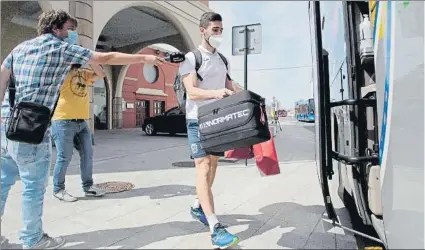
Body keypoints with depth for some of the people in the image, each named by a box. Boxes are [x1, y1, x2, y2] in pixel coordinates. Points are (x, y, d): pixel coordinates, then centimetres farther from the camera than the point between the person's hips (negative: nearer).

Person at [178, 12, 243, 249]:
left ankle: (199, 207, 30)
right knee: (203, 167, -12)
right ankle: (216, 228, -14)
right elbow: (192, 92, -16)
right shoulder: (191, 58, -4)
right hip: (198, 119, -7)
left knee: (213, 165, 11)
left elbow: (230, 86, 19)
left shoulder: (223, 60, 16)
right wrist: (214, 93, -34)